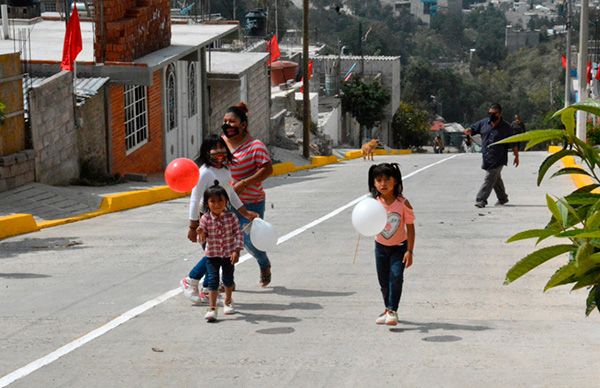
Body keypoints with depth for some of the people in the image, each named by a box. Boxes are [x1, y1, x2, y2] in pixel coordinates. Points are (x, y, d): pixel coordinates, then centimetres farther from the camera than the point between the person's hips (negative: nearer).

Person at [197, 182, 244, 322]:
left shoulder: (231, 217, -11)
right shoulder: (205, 219, -11)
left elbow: (238, 234, -8)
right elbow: (203, 239, -8)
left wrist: (237, 250, -16)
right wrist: (201, 234, -32)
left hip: (229, 254, 1)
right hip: (212, 255, -1)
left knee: (228, 279, 16)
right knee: (213, 281, -8)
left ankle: (228, 301, 41)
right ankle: (212, 309, -6)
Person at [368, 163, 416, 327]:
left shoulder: (403, 203, -21)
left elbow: (410, 227, -14)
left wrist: (409, 251, -16)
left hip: (399, 246, -3)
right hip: (381, 246, 3)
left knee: (396, 276, -19)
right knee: (383, 280, 12)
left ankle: (392, 311, -14)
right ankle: (388, 310, 29)